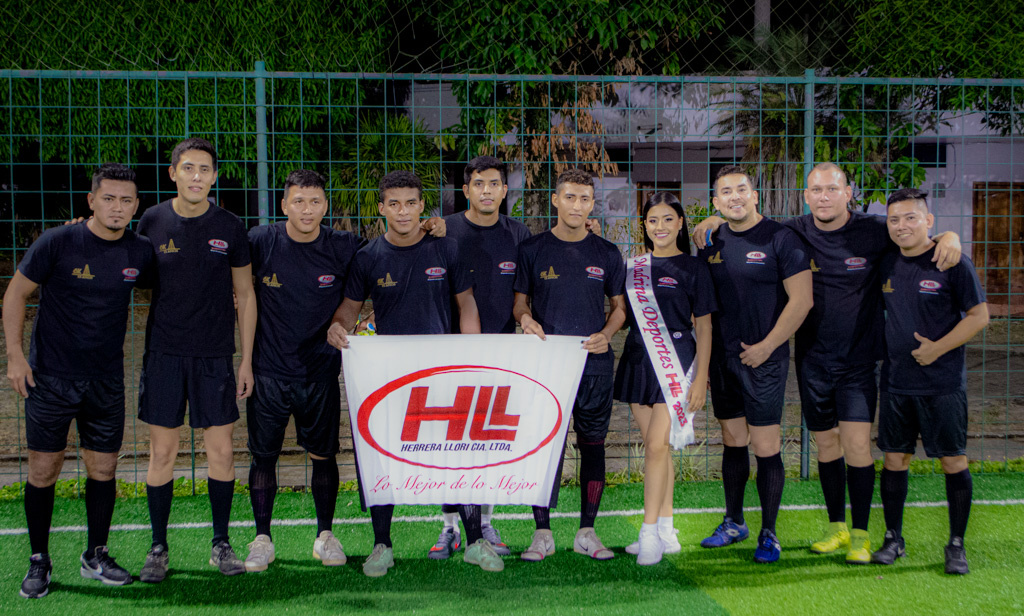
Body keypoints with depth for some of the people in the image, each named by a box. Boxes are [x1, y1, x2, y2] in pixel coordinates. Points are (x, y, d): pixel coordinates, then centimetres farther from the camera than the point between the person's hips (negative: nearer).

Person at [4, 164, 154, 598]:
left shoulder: (141, 252, -1)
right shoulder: (57, 243, -10)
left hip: (107, 380, 3)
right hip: (50, 377, -3)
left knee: (103, 468, 7)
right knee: (43, 471, 1)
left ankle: (96, 556, 23)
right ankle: (39, 561, 17)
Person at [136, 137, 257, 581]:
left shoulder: (229, 228, 1)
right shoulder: (152, 222, 1)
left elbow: (245, 296, 6)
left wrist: (246, 361, 4)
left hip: (215, 356, 0)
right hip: (164, 353, 0)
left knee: (221, 451, 2)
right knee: (162, 452, 2)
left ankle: (221, 544, 17)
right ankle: (158, 548, 15)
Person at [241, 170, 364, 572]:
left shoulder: (343, 248, -4)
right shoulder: (260, 242, -5)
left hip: (320, 371, 0)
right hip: (268, 369, 0)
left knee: (324, 455, 7)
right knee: (263, 456, 4)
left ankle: (325, 535, 23)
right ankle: (262, 539, 17)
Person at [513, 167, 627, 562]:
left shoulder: (606, 254, 8)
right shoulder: (532, 249, 5)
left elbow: (620, 306, 14)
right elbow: (520, 302, 8)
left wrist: (606, 333, -6)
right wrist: (525, 319, -15)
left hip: (595, 363, 2)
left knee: (593, 444, 5)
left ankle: (587, 532, 15)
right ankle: (542, 533, 7)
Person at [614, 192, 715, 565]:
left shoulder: (693, 268, 0)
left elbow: (703, 326, 0)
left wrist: (701, 377, -7)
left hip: (676, 359, -5)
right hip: (638, 359, 5)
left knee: (657, 444, -13)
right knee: (655, 447, 8)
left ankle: (650, 532, -8)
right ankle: (667, 532, 15)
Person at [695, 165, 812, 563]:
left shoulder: (780, 239, -7)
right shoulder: (712, 243, 9)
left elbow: (801, 300, -10)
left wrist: (766, 347, -12)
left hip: (763, 357, -5)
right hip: (722, 358, 5)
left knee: (765, 447, -4)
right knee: (733, 442, 14)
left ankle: (769, 534, 7)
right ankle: (733, 523, 27)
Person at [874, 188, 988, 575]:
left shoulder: (953, 264, -8)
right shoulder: (886, 266, 7)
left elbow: (979, 316, -8)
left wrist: (938, 348, -15)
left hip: (943, 383, -4)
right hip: (897, 382, 5)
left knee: (953, 461, 2)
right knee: (895, 458, 8)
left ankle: (956, 545, 13)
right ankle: (893, 540, 20)